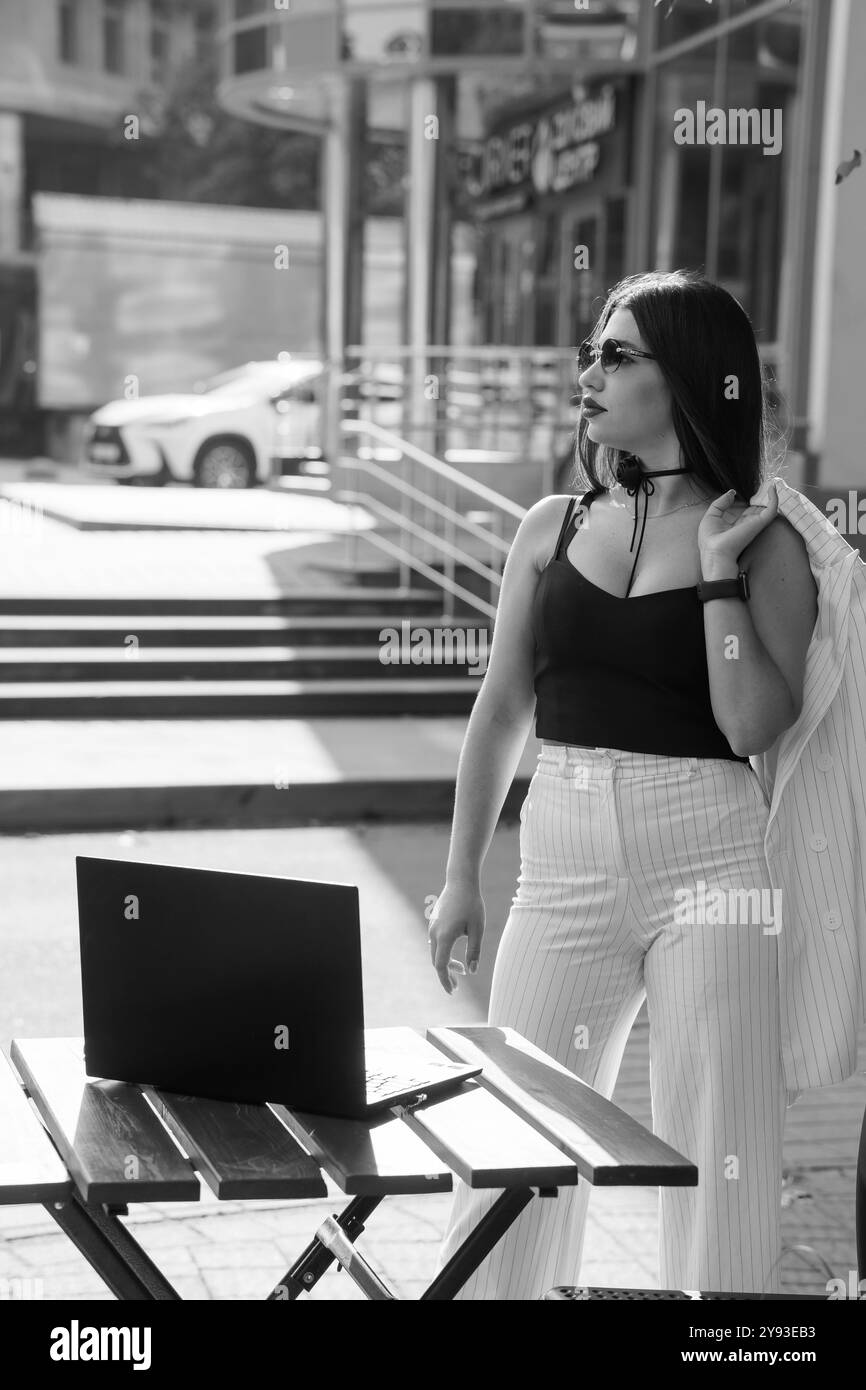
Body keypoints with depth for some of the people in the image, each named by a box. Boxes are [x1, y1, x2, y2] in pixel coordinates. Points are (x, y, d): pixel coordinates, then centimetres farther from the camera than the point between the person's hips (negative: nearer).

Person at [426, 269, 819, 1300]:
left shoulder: (765, 545, -2)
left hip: (712, 866, -3)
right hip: (564, 864, 3)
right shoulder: (553, 528, 7)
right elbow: (500, 713, 11)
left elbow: (759, 728, -12)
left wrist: (717, 570, -13)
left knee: (717, 1159, 3)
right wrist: (461, 881, 10)